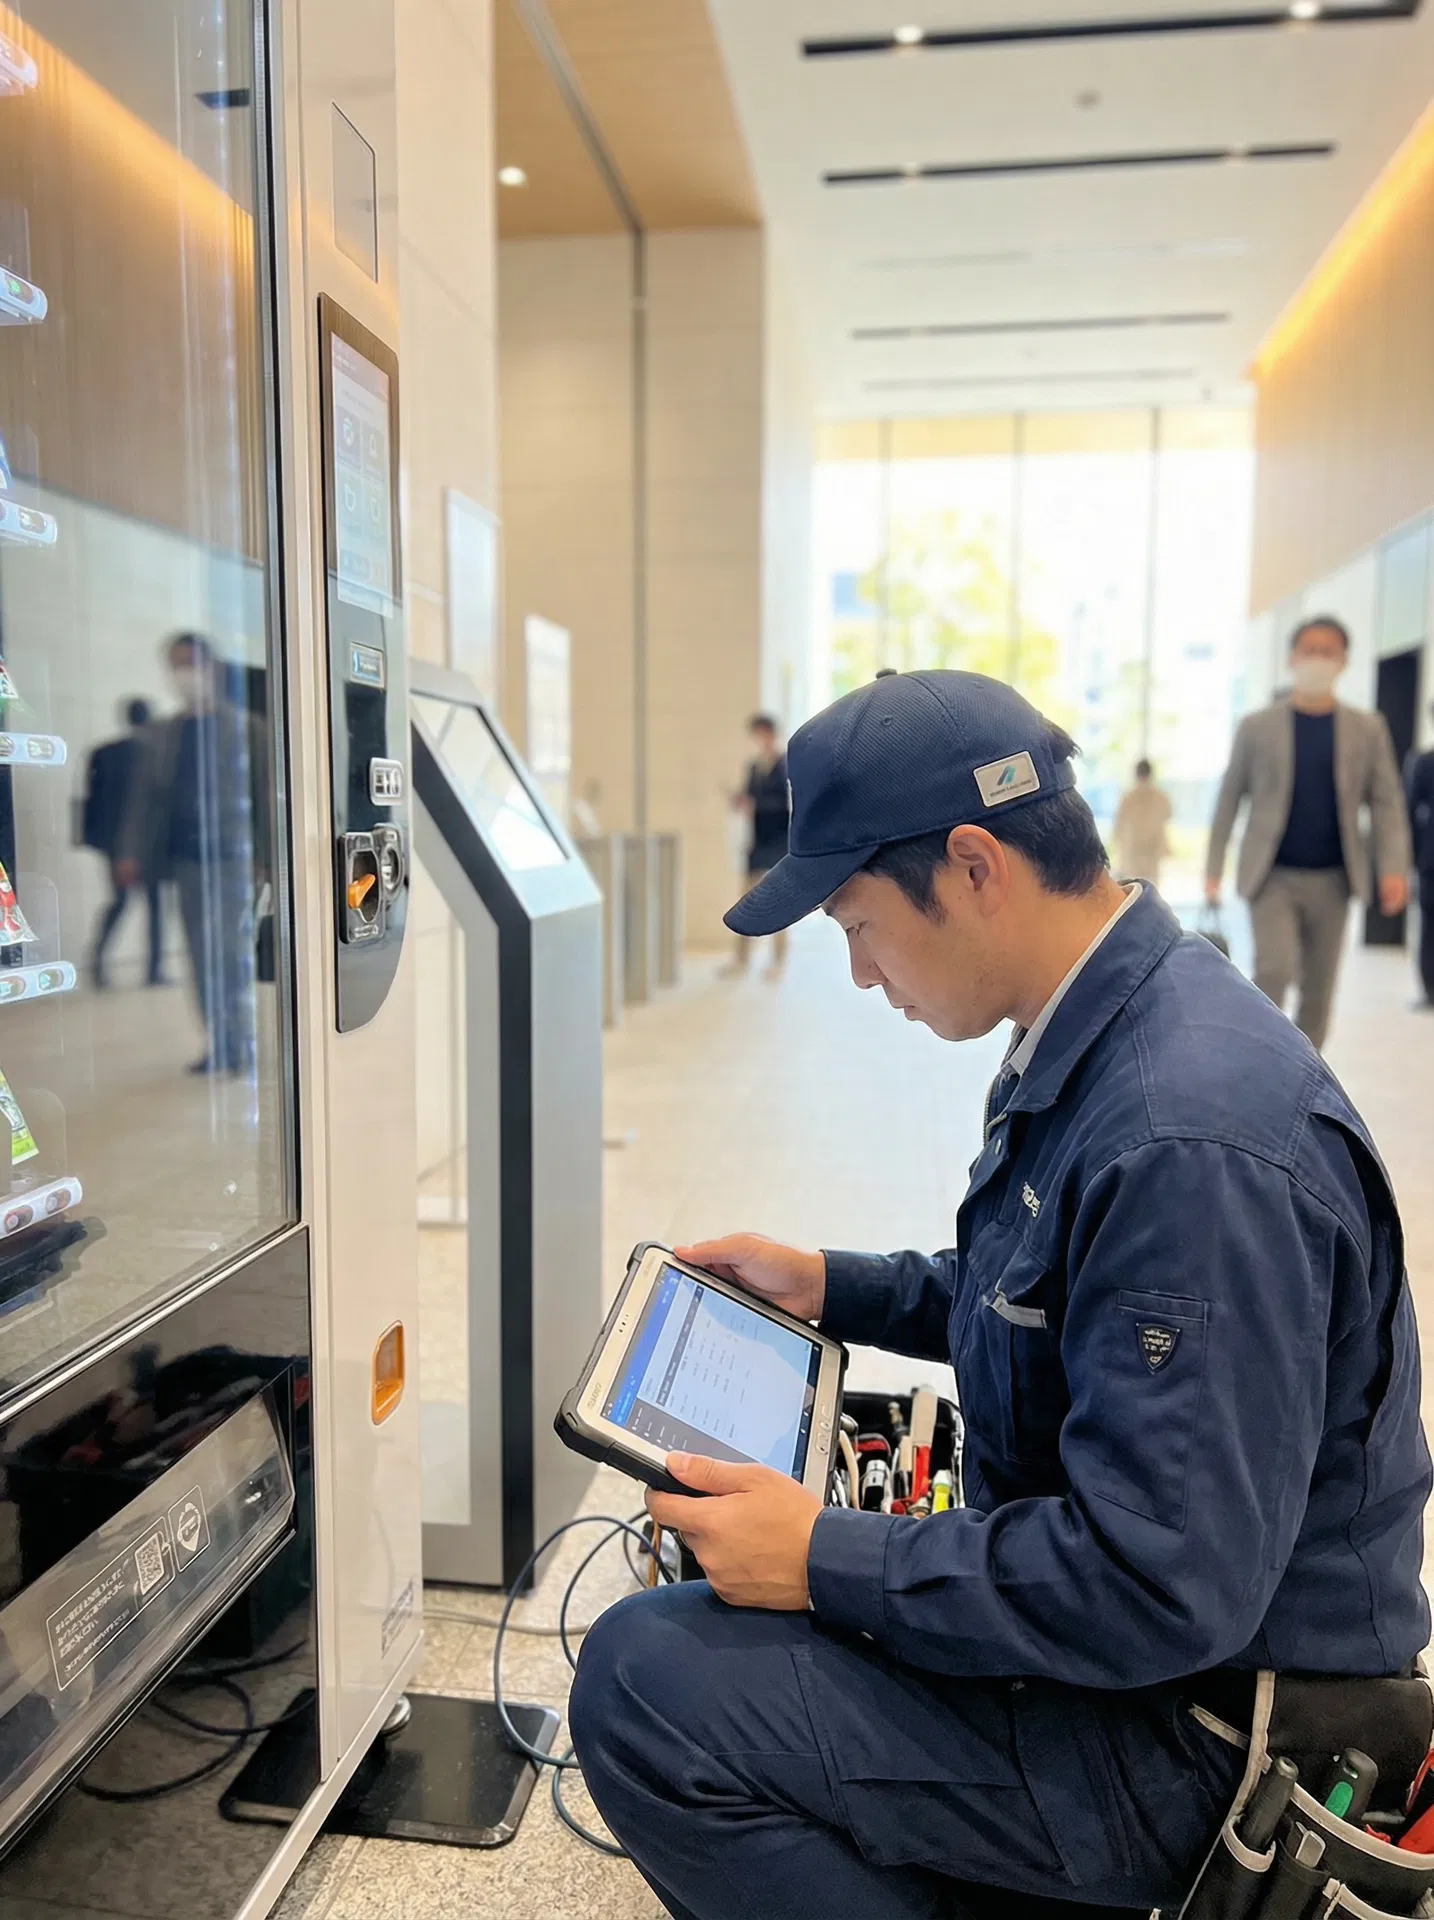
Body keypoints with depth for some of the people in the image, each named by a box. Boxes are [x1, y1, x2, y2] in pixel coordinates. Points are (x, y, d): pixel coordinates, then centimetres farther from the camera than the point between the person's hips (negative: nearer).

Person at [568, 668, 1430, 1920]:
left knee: (643, 1680, -16)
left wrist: (825, 1559, -22)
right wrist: (836, 1289, 9)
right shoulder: (1099, 1034, 0)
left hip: (1194, 1727, -9)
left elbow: (1160, 1591, -30)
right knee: (720, 1584, 17)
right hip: (1103, 1598, 9)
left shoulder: (1189, 1137, -31)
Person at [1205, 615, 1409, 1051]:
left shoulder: (1368, 729, 5)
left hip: (1332, 880, 2)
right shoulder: (1256, 726, 1)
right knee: (1275, 969, -18)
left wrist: (1394, 868, -12)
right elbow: (1229, 798, 2)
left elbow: (1386, 802, 1)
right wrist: (1213, 869, -3)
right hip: (1272, 875, -2)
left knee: (1318, 990, 8)